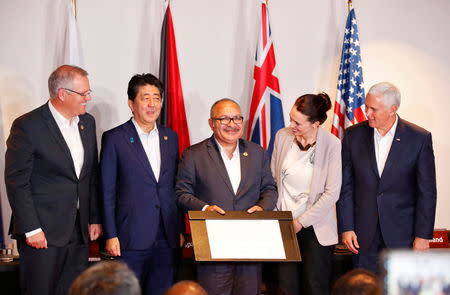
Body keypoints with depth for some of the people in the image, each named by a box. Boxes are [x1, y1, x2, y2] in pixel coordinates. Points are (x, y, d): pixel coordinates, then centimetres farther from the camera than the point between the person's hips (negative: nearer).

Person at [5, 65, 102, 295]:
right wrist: (31, 229, -15)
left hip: (79, 232, 6)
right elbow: (16, 182, -11)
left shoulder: (87, 122, 11)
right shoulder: (27, 126, -10)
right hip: (43, 232, -6)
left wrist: (95, 219, 13)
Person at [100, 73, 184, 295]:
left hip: (166, 239, 4)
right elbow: (107, 192, -3)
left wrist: (180, 230, 11)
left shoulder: (170, 137, 12)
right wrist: (110, 235, -8)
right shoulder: (114, 139, -2)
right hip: (131, 239, -4)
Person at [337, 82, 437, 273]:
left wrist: (423, 235, -6)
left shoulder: (419, 138, -4)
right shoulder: (353, 135, 2)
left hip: (402, 235, -2)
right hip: (363, 235, 2)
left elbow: (427, 192, -3)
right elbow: (345, 187, 5)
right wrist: (346, 228, -1)